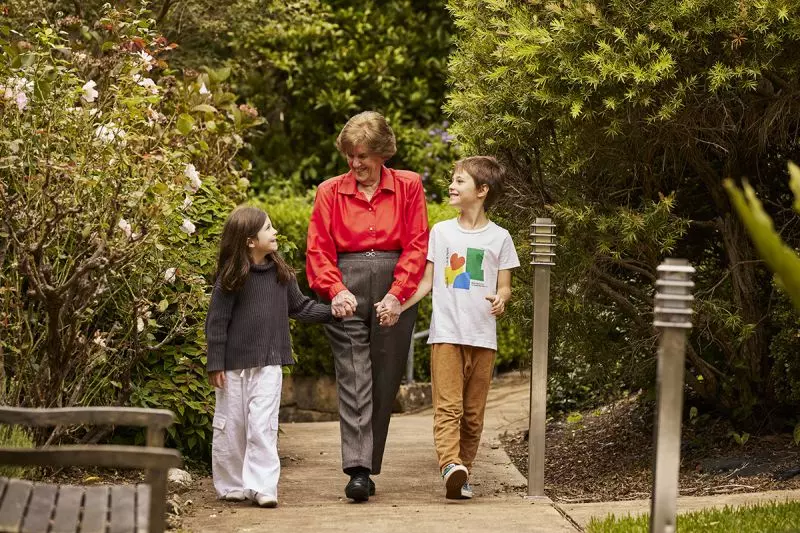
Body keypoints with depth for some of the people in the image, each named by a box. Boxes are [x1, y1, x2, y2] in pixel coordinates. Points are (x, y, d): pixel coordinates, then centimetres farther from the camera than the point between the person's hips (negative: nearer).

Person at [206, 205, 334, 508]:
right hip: (234, 364, -3)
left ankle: (262, 486, -4)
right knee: (230, 427, 6)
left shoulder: (280, 273, 5)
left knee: (263, 426, -4)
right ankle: (231, 486, 18)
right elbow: (217, 321, -8)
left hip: (269, 364, 3)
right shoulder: (230, 278, -10)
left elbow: (299, 307, 17)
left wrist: (331, 312, 4)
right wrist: (215, 364, -9)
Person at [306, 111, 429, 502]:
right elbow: (318, 250, 4)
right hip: (346, 292, -1)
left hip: (394, 295, 1)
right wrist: (336, 291, -12)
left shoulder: (408, 187, 6)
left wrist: (396, 295, -10)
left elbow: (417, 246, 1)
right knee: (354, 381, -11)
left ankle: (369, 465, 12)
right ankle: (357, 470, -18)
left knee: (384, 383, 3)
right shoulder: (330, 192, 8)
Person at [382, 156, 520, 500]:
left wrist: (500, 299, -16)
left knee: (473, 412, 4)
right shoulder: (441, 232, 9)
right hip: (446, 333, 0)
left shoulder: (498, 238, 5)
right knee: (448, 405, -14)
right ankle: (450, 465, -29)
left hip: (482, 337, 0)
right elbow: (426, 282, 10)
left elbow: (504, 287, 7)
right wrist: (397, 306, -3)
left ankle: (463, 474, 10)